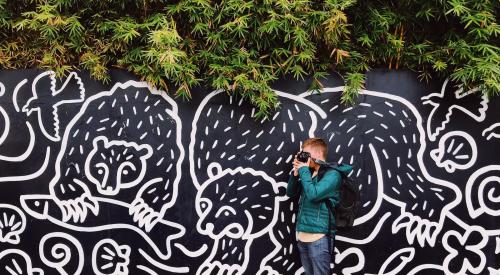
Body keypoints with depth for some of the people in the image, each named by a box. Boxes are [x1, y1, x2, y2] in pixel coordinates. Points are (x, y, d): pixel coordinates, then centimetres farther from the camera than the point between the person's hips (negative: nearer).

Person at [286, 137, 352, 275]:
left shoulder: (332, 174, -9)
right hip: (301, 234, 7)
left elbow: (312, 195, -21)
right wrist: (296, 172, 2)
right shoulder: (310, 173, 13)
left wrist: (303, 170, -11)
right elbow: (290, 193, 16)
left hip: (319, 236, -7)